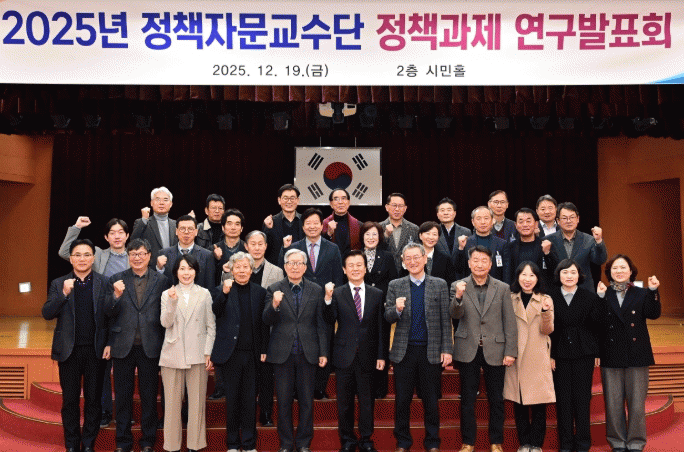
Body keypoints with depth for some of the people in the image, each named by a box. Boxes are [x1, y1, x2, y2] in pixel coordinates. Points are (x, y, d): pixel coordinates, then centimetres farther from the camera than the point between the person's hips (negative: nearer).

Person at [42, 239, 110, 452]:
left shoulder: (104, 283, 0)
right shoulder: (58, 284, 4)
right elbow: (47, 314, -5)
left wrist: (110, 344, -6)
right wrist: (63, 293, -18)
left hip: (96, 350, -1)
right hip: (69, 350, 1)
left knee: (93, 400, 7)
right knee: (70, 400, 9)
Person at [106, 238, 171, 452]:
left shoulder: (161, 281, 2)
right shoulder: (116, 280, 4)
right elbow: (109, 313, -2)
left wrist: (164, 345, -6)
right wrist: (116, 296, -21)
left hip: (150, 346, -1)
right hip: (123, 346, 1)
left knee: (149, 396, 9)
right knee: (123, 396, 10)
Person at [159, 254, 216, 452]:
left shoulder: (204, 294, 7)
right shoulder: (167, 294, 7)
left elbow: (211, 326, 7)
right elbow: (165, 323, -4)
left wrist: (208, 353, 0)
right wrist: (172, 302, -19)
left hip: (197, 356, 0)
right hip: (172, 355, 0)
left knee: (197, 401, 1)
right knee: (172, 402, 2)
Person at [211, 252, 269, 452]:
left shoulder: (260, 292, 6)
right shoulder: (221, 291, 2)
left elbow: (264, 323, 6)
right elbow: (215, 313, -15)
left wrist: (263, 350, 1)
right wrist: (224, 293, -29)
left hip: (252, 353, 1)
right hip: (231, 353, -1)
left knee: (250, 399, 8)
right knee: (232, 398, 8)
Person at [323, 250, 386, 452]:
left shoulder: (377, 295, 4)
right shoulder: (337, 294, 0)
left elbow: (380, 328, 4)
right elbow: (330, 320, -12)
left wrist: (381, 355, 2)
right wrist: (328, 299, -27)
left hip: (367, 357, 1)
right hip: (344, 356, 0)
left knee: (367, 401, 9)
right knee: (344, 401, 10)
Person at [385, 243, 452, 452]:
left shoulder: (439, 285, 3)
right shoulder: (395, 286, 6)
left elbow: (445, 320, 2)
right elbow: (388, 317, 3)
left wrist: (447, 350, -3)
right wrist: (397, 309, -19)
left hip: (431, 352, -1)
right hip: (404, 351, 1)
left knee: (431, 401, 8)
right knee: (402, 400, 8)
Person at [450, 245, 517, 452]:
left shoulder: (502, 288, 3)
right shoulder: (459, 286, 1)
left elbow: (510, 323, 2)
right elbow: (456, 314, -10)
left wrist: (511, 351, -4)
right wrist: (458, 296, -30)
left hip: (494, 351, 1)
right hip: (468, 350, 0)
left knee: (496, 400, 9)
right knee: (467, 399, 7)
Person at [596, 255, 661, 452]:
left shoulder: (641, 294, 6)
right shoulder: (604, 295, 4)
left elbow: (653, 314, -10)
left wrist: (653, 291, -19)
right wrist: (600, 297, -19)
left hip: (637, 355, 0)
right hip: (611, 357, 0)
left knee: (637, 403, 4)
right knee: (613, 403, 7)